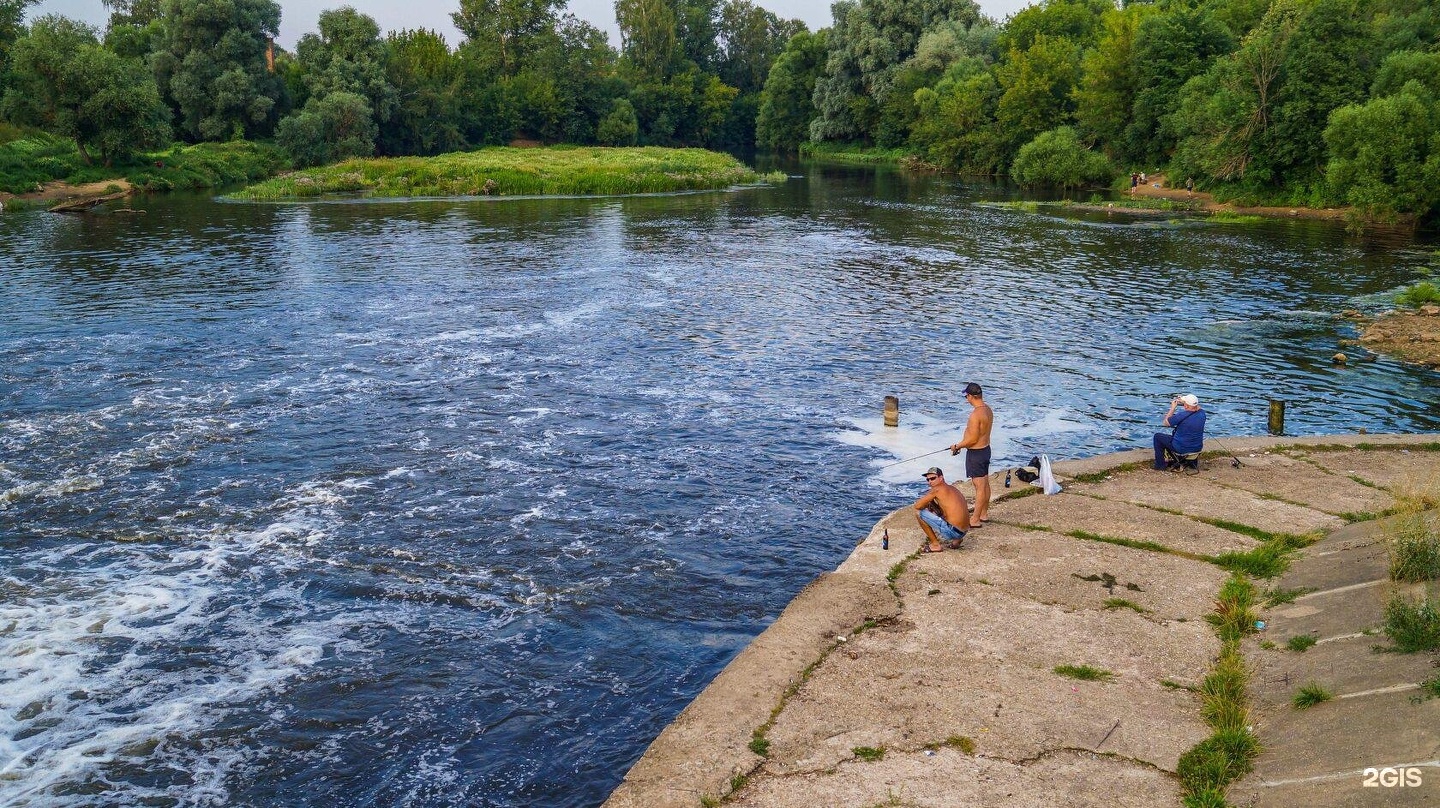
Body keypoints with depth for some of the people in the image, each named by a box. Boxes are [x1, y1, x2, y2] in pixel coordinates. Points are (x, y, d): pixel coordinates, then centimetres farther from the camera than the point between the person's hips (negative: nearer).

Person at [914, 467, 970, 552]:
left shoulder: (937, 489, -9)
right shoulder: (953, 489, 16)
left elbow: (917, 506, -9)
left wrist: (927, 504, 10)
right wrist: (932, 505, 12)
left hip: (952, 531, -9)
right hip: (963, 532, 9)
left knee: (919, 512, -4)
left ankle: (935, 545, 4)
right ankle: (956, 540, 19)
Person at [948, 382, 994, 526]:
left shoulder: (976, 414, -25)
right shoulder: (988, 409, 5)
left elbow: (973, 439, -24)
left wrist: (957, 446, -9)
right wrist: (961, 444, 17)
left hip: (976, 453, -10)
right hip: (985, 448, 10)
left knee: (979, 487, -4)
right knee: (985, 484, 19)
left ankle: (975, 520, 3)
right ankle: (984, 513, 32)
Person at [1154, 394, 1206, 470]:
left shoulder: (1181, 416, -28)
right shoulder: (1202, 413, -11)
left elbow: (1166, 422, -11)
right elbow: (1197, 408, 16)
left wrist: (1173, 408, -3)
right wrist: (1183, 401, 14)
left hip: (1182, 449, -6)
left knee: (1158, 436, 13)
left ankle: (1160, 465, 17)